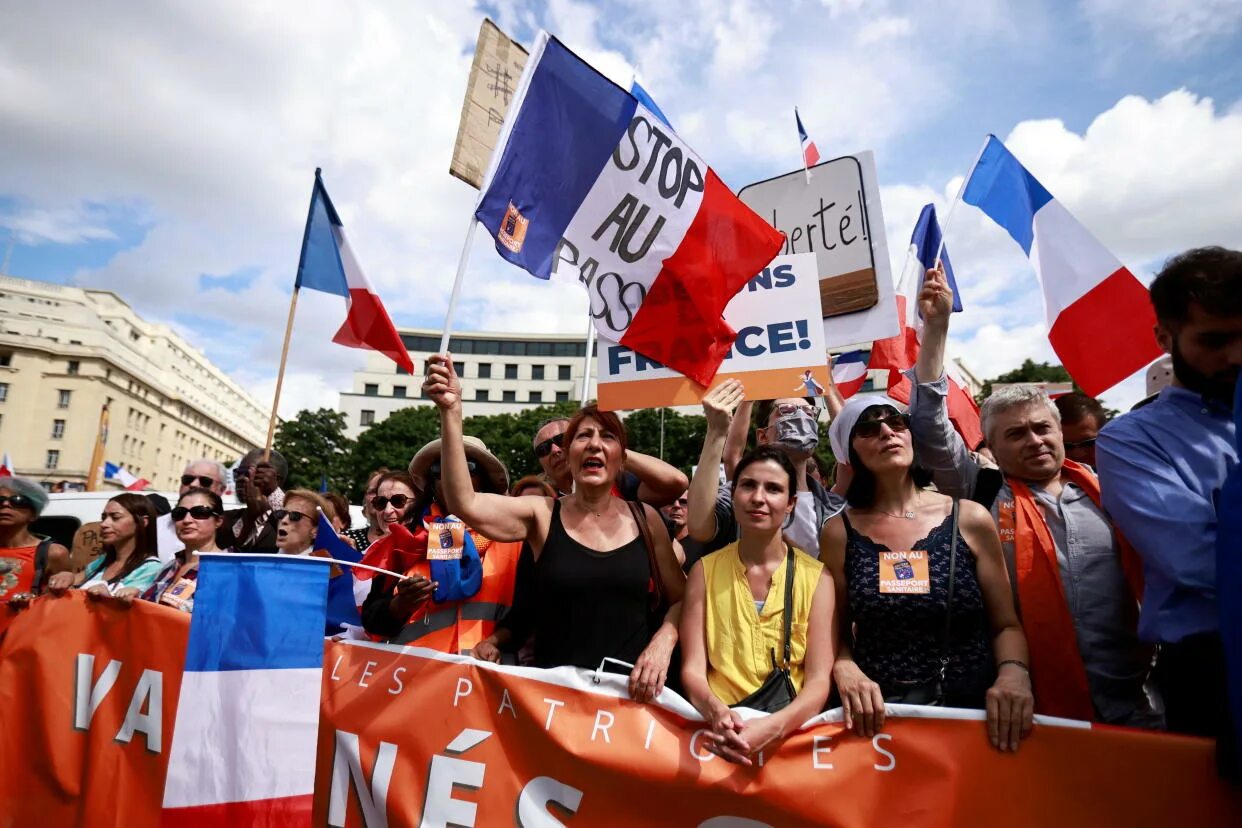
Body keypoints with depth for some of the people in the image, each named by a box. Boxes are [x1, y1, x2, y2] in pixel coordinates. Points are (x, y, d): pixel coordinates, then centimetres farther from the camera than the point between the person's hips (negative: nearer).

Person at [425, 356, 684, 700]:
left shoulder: (645, 518, 5)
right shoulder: (541, 515, 1)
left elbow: (680, 599, 11)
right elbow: (465, 504, -14)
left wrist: (662, 643, -8)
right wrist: (451, 413, -22)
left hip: (629, 688, 1)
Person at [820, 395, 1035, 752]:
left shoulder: (970, 519, 1)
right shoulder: (839, 533, 1)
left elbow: (1005, 624, 8)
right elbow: (837, 633, 7)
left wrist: (1014, 673, -11)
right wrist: (845, 670, -12)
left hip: (976, 711, 1)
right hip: (878, 717, -1)